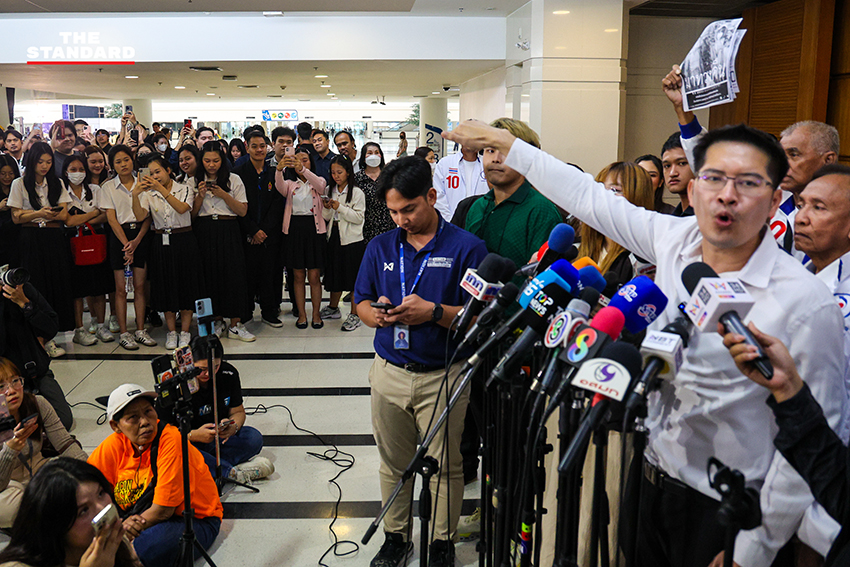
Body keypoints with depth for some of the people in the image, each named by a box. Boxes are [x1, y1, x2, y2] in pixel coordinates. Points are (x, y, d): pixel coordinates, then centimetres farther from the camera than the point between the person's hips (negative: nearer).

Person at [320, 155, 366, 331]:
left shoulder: (357, 192, -6)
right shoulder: (330, 191, 11)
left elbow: (359, 217, -12)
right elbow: (326, 218, 13)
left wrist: (340, 208, -17)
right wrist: (327, 208, -8)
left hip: (352, 240, -5)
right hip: (334, 238, 5)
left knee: (354, 278, 0)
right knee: (335, 276, 15)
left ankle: (355, 315, 9)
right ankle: (333, 309, 32)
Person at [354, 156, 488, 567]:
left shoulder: (466, 248, -6)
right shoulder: (380, 247, 7)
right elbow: (361, 305, 10)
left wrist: (434, 312, -23)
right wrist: (378, 314, -12)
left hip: (443, 376, -3)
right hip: (390, 373, 4)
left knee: (445, 467, 8)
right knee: (393, 463, 15)